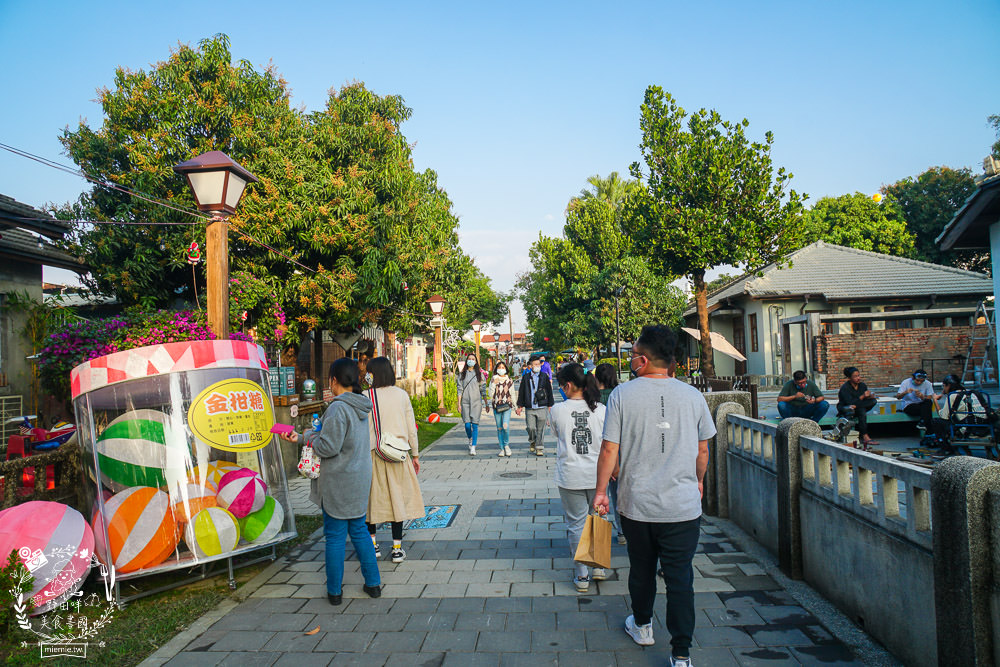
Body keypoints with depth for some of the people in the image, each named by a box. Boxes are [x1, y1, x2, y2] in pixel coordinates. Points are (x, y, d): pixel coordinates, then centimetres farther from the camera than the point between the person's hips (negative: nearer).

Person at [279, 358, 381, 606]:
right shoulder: (359, 406, 6)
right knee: (359, 530, 17)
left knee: (335, 536, 6)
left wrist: (308, 435, -2)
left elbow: (327, 447, -22)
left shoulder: (338, 408, -21)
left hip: (338, 483, -7)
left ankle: (334, 591, 17)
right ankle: (373, 583, 22)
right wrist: (300, 438, 16)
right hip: (359, 481, 8)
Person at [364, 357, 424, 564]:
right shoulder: (402, 395, 0)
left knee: (371, 498, 13)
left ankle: (373, 544, 22)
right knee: (397, 497, 7)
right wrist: (415, 454, 12)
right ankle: (397, 549, 11)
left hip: (373, 454, -2)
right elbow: (411, 427, 3)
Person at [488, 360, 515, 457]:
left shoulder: (509, 380, 8)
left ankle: (506, 444, 4)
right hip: (496, 406, 1)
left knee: (506, 426, -18)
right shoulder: (493, 380, 6)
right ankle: (502, 448, 14)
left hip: (507, 405, -1)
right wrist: (494, 383, -12)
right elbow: (491, 394, 0)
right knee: (499, 428, 4)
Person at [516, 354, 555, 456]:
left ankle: (539, 448, 11)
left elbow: (549, 391, 9)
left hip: (542, 408, 0)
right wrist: (520, 406, 8)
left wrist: (550, 405, 7)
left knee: (541, 429, 0)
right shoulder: (526, 378, 6)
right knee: (531, 427, -3)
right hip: (529, 409, 1)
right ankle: (532, 442, 26)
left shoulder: (544, 377, 5)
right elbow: (521, 392, 10)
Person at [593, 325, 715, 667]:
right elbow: (703, 450, 6)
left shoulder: (622, 394, -9)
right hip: (683, 505, 0)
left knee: (641, 568, 19)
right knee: (680, 577, 7)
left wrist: (601, 491, 3)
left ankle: (642, 626, 39)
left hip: (636, 504, 0)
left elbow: (609, 450, -9)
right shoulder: (692, 396, -3)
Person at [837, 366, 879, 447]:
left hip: (858, 409, 6)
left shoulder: (863, 385, 2)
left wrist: (870, 397, -23)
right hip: (844, 410, -6)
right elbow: (850, 403, -26)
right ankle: (865, 437, -39)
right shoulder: (845, 388, -16)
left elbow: (866, 400, 1)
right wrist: (862, 396, -33)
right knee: (861, 410, -35)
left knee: (874, 401, -15)